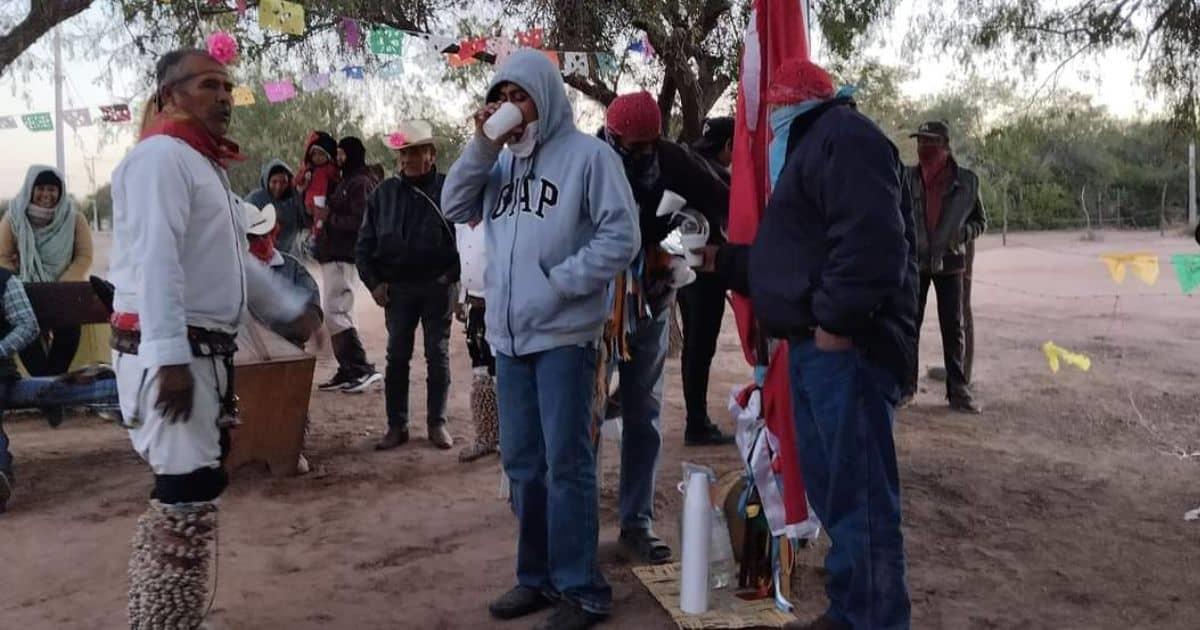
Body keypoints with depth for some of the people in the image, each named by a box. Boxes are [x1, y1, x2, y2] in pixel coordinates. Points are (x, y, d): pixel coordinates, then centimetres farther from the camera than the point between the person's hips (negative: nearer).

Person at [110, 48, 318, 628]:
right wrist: (170, 356, -29)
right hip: (168, 352, -10)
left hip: (206, 351, 10)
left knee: (191, 493, 14)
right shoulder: (161, 156, -12)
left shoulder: (206, 164, 22)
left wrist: (292, 307, 27)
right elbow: (156, 259, -22)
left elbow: (232, 258, 28)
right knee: (187, 498, -10)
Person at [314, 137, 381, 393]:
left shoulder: (360, 183, -11)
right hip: (335, 256, 11)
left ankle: (363, 370, -12)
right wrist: (323, 217, 6)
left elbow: (359, 221, -21)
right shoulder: (348, 181, 20)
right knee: (341, 314, 11)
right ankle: (348, 371, 16)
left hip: (344, 258, -11)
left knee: (335, 314, -13)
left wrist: (329, 216, -12)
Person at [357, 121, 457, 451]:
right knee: (397, 357, 5)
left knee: (438, 356, 6)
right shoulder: (384, 193, 6)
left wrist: (452, 274, -14)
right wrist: (374, 282, 1)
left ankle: (437, 423, 17)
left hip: (438, 287, -3)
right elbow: (365, 242, 10)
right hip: (398, 288, 3)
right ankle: (396, 425, 14)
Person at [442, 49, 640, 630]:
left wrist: (560, 281, -13)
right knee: (521, 463, 13)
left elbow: (620, 238, -11)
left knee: (566, 464, -2)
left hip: (564, 335, -6)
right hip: (509, 336, 6)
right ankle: (538, 576, 27)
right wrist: (480, 146, -1)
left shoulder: (588, 155, -6)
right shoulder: (502, 160, 12)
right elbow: (455, 209, 8)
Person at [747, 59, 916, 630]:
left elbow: (870, 238, -24)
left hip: (845, 344, -11)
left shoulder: (844, 137, -9)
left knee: (858, 491, -7)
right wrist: (726, 261, 29)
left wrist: (837, 320, -24)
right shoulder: (815, 143, 24)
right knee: (831, 486, 16)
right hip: (817, 343, 11)